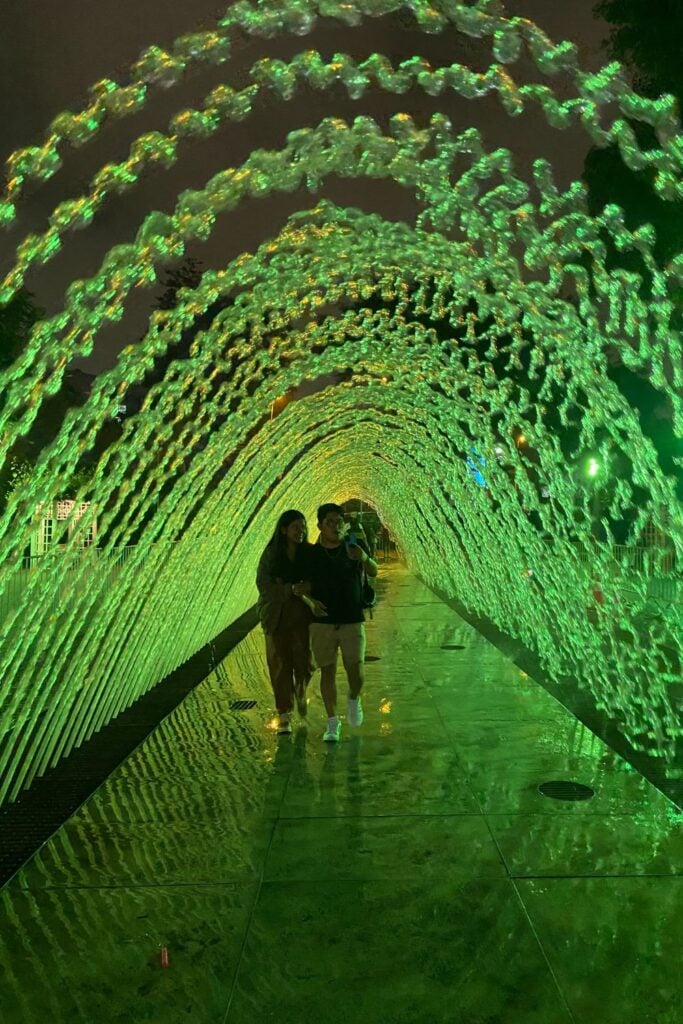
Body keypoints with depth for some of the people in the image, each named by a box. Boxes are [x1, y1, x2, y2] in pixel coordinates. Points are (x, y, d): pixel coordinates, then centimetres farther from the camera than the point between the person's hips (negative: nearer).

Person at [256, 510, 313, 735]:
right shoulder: (271, 554, -3)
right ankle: (284, 716, 11)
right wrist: (292, 589, -22)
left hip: (303, 615, 0)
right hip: (277, 616, 0)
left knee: (304, 662, -4)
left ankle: (301, 694, 31)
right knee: (280, 664, 1)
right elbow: (263, 585, -10)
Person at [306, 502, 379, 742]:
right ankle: (332, 723, 16)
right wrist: (310, 601, -18)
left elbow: (374, 572, -14)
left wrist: (365, 558, -36)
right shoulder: (311, 554, 0)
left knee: (355, 672, -5)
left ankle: (354, 699, 29)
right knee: (327, 671, 4)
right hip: (322, 622, 1)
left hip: (353, 621, 0)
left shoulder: (355, 546, -2)